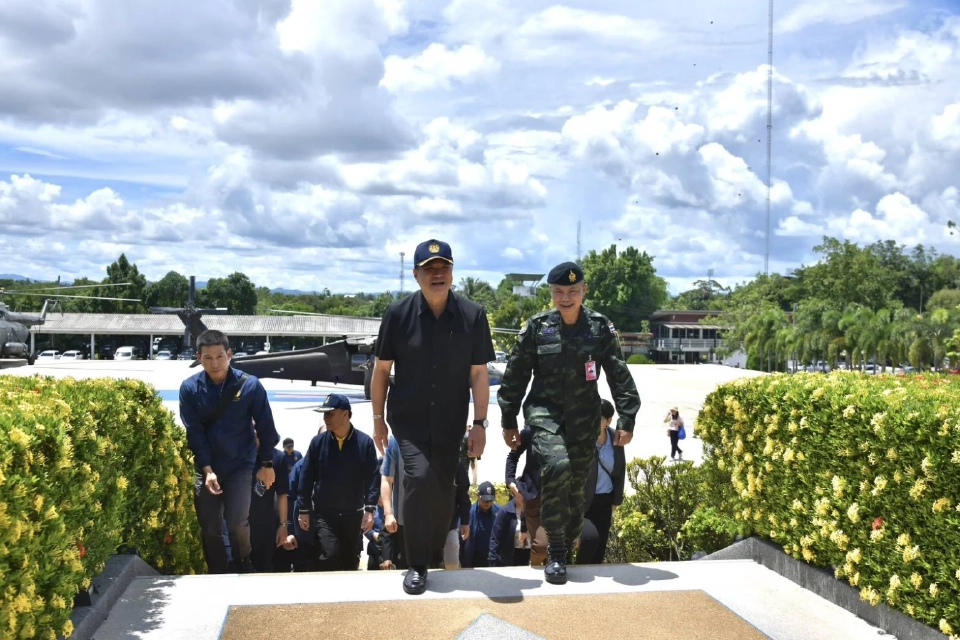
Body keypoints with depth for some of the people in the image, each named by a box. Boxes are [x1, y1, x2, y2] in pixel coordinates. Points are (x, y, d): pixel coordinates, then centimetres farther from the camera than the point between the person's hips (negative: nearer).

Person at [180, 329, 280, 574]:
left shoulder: (250, 385, -10)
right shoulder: (189, 388, -7)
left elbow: (265, 427, -1)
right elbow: (194, 433, -6)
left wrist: (267, 464, 4)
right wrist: (207, 469, -12)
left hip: (241, 466, -2)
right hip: (206, 467, 2)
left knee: (237, 522, -12)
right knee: (209, 529, 5)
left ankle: (245, 569, 15)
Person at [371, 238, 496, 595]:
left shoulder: (472, 315, -7)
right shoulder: (398, 313, -9)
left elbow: (479, 373, -4)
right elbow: (382, 368, -1)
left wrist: (480, 423, -5)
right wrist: (378, 418, 2)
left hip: (450, 423, 2)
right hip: (409, 419, -1)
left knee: (443, 491, 10)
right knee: (419, 477, -19)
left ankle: (436, 559, 35)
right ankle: (417, 566, -4)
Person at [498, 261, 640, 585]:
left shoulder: (600, 327, 0)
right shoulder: (536, 327, -3)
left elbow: (619, 375, 3)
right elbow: (515, 376, 3)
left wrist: (626, 419, -2)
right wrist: (508, 421, 5)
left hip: (584, 416, 2)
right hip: (544, 411, -2)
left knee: (577, 485, 5)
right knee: (557, 466, -26)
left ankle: (568, 548, 26)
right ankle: (555, 551, -14)